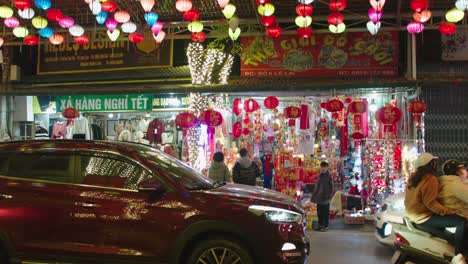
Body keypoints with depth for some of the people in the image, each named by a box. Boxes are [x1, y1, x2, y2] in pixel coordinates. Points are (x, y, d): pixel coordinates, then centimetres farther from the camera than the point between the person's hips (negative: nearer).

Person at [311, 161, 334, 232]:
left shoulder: (329, 176, -11)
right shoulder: (320, 175, 10)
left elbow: (331, 188, -11)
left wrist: (329, 197, -15)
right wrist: (314, 195, 15)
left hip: (325, 198, -7)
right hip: (319, 198, 7)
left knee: (325, 212, 0)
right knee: (319, 212, 12)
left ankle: (325, 226, 8)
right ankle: (320, 225, 22)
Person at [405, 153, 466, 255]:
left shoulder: (412, 177, 7)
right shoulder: (430, 179, -18)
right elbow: (431, 203, -24)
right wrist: (451, 212, -23)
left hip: (412, 215, 10)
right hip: (424, 218, -10)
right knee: (462, 221, -15)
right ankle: (458, 256, -12)